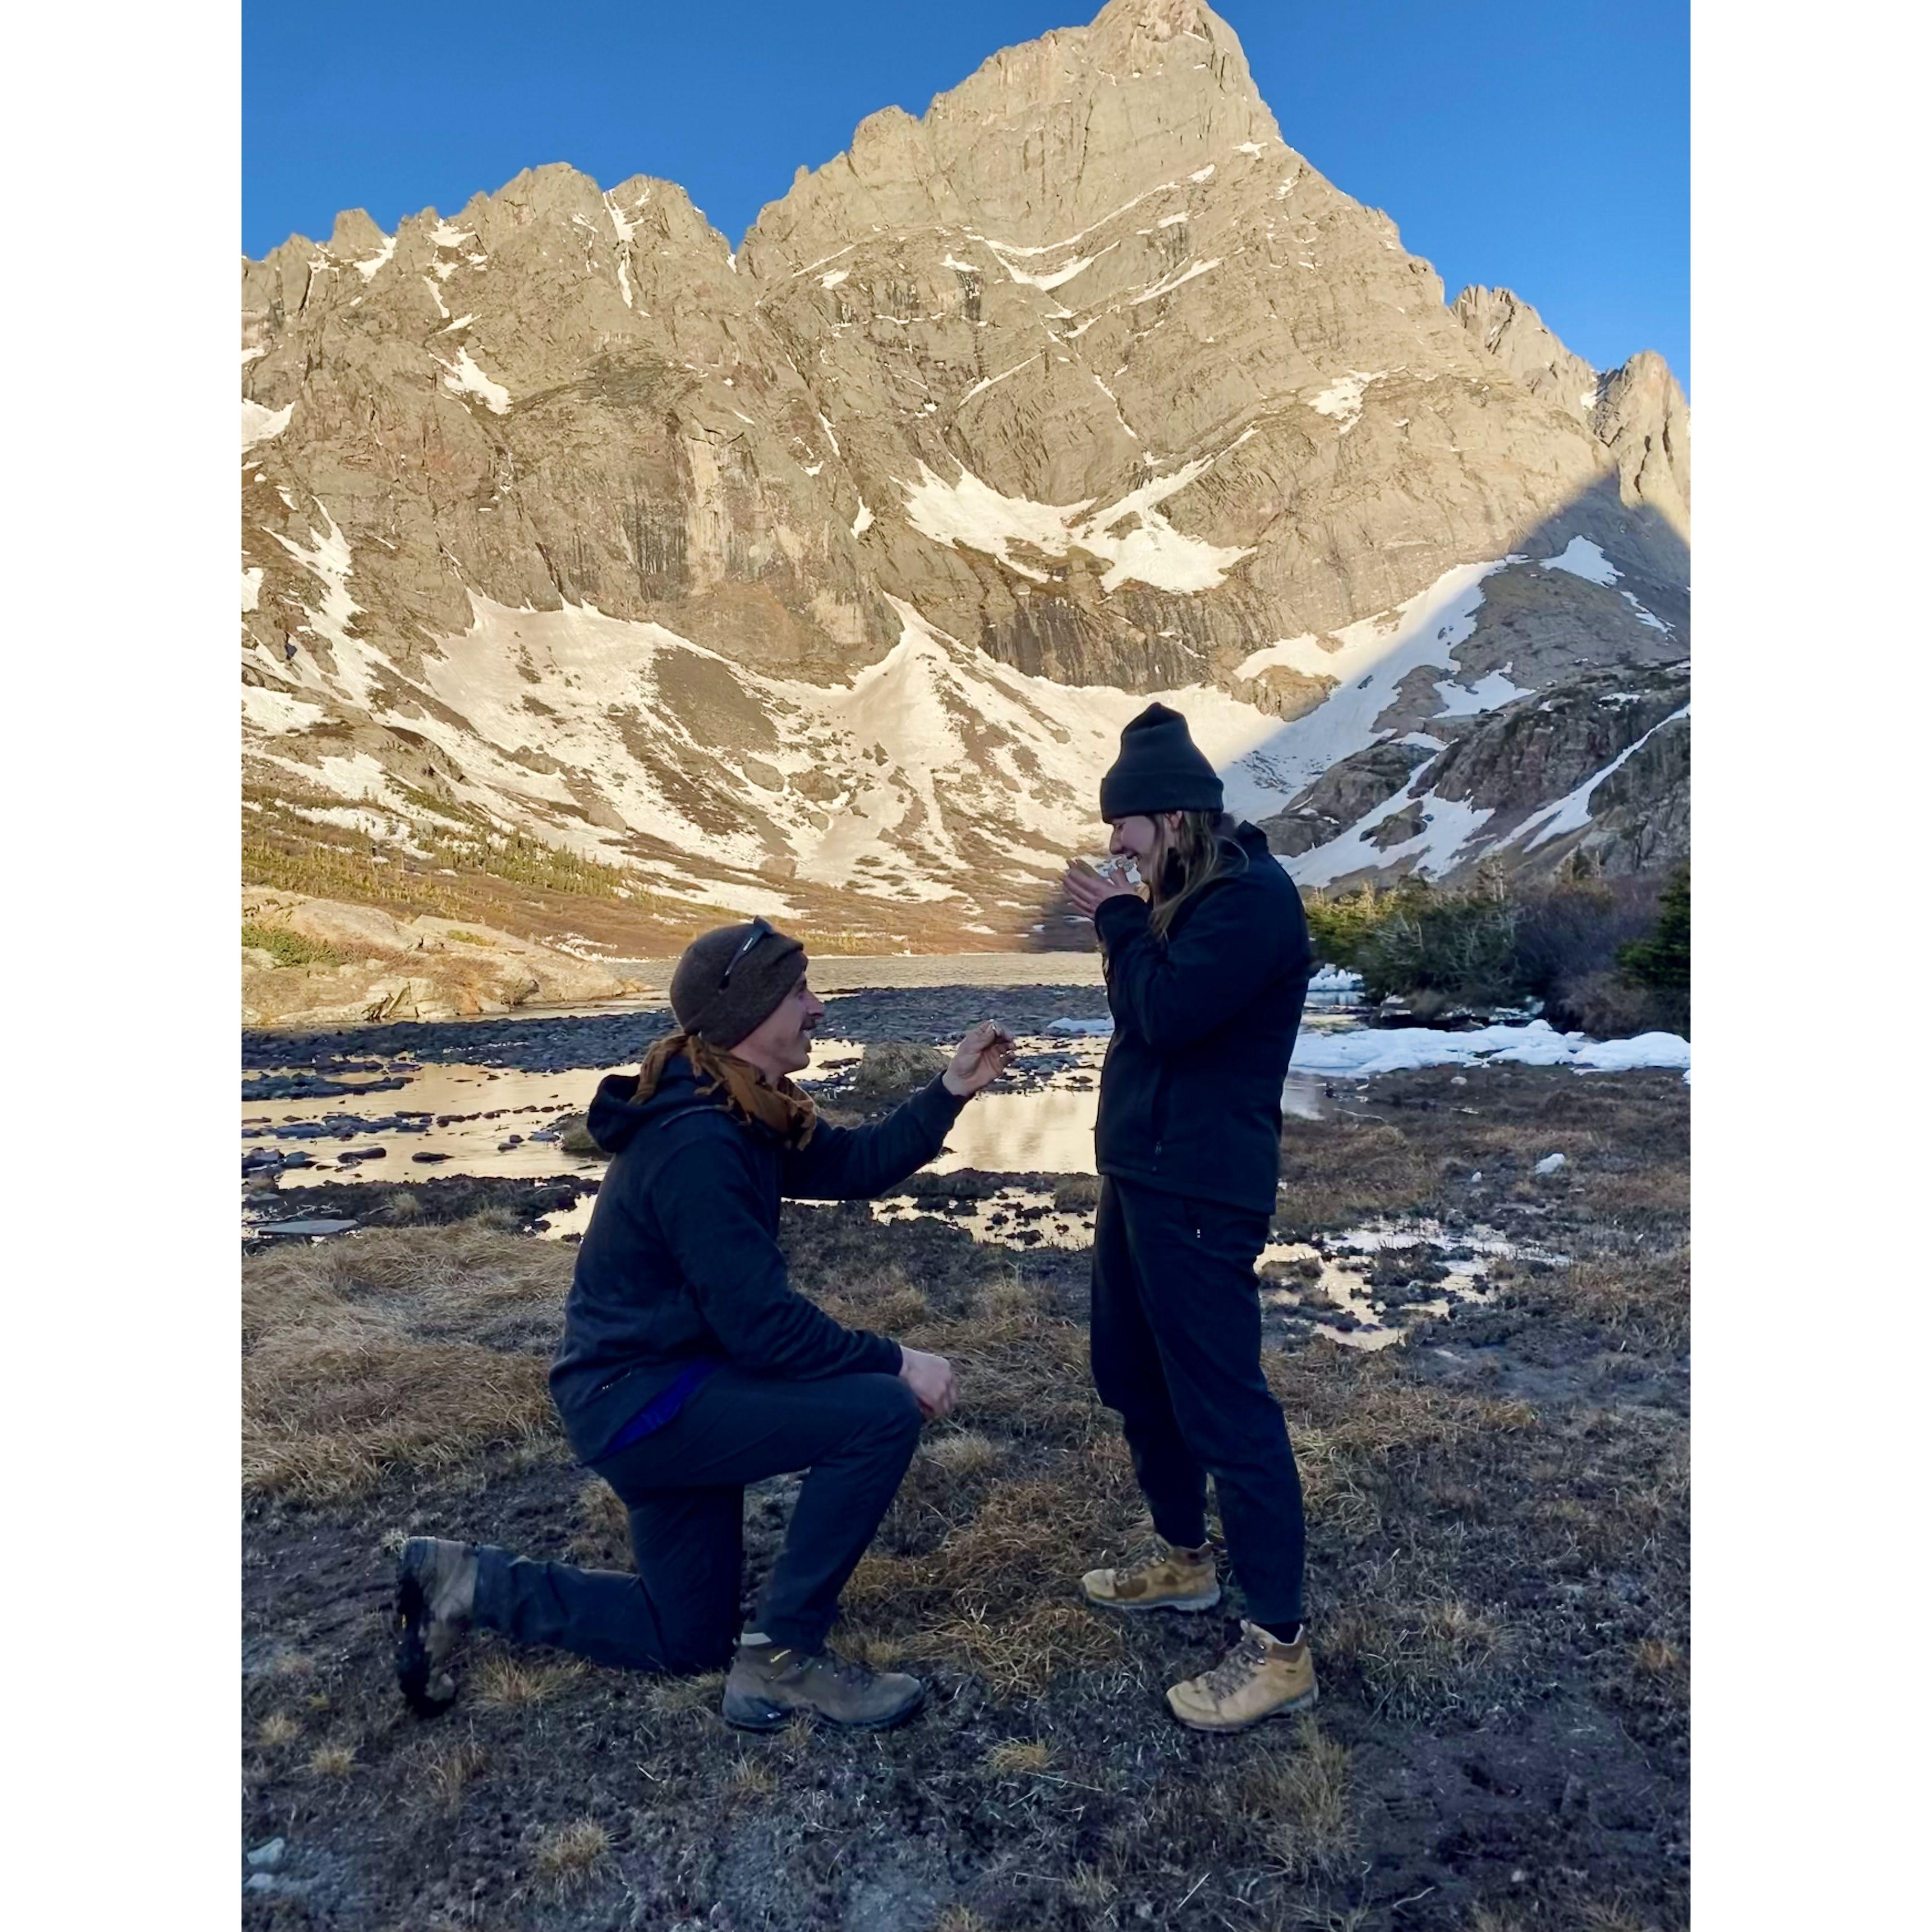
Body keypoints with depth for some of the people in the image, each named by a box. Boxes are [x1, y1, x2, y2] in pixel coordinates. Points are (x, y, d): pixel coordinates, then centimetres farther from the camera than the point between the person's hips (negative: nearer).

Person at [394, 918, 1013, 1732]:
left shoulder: (740, 1113, 3)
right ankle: (784, 1659, -5)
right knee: (882, 1413, -21)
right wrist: (896, 1363, -18)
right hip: (641, 1402, -10)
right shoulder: (697, 1145, -28)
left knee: (689, 1639, 20)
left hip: (663, 1386, 10)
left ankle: (468, 1584, 24)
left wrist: (954, 1087, -2)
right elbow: (764, 1325, -27)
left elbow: (856, 1162, 7)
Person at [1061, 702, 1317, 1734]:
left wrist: (1119, 919, -12)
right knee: (1135, 1377, 20)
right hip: (1139, 1171, 11)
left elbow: (1169, 1014, -24)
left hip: (1201, 1188, -11)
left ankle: (1279, 1648, 8)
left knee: (1223, 1402, -5)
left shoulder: (1254, 898, -17)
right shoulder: (1192, 895, 13)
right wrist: (1125, 921, 1)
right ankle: (1184, 1559, 39)